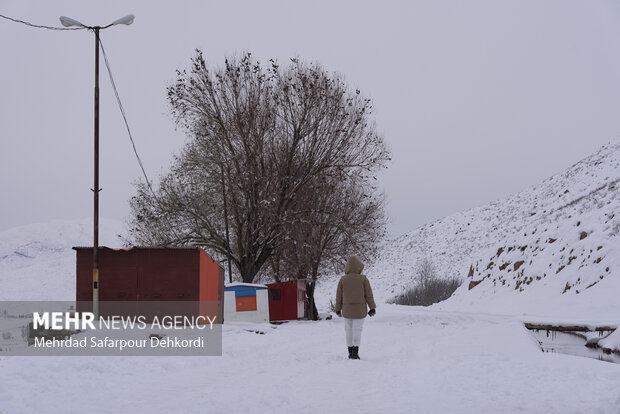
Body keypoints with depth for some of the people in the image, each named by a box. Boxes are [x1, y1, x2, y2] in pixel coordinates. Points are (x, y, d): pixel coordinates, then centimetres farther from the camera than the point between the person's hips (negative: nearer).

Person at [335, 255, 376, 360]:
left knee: (348, 330, 10)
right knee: (357, 329, 0)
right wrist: (372, 308, 4)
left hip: (347, 310, 2)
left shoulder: (343, 279, -3)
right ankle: (355, 352, -8)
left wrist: (338, 309, 13)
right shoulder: (363, 279, -7)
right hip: (360, 310, -2)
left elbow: (339, 296, 3)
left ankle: (350, 352, 12)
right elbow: (369, 295, -4)